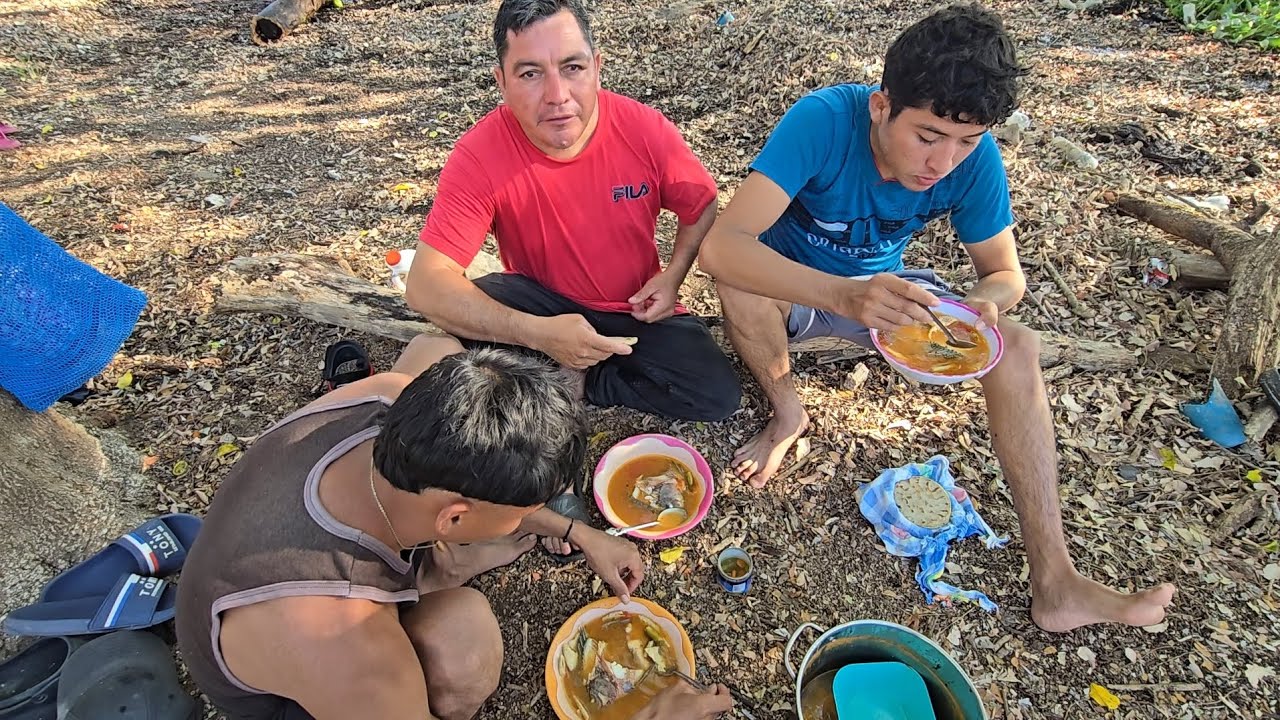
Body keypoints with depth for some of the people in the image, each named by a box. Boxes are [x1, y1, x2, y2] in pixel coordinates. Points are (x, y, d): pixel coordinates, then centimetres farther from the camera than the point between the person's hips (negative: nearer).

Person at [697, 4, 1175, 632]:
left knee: (1016, 348, -18)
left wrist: (986, 304, -32)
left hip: (882, 289, 4)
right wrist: (842, 295, -56)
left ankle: (1056, 584, -15)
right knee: (738, 285, -38)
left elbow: (1004, 272, -7)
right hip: (792, 285, -3)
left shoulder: (976, 159, -19)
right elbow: (720, 246, -42)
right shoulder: (823, 120, -32)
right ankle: (786, 410, -7)